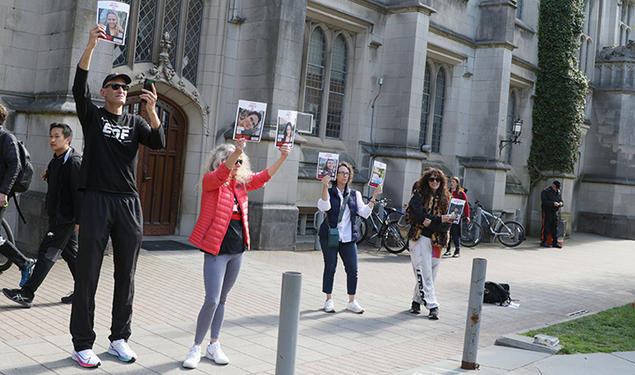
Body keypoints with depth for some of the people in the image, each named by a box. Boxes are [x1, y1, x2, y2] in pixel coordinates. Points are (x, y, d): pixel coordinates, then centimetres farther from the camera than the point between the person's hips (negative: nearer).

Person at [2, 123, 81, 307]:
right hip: (57, 216, 10)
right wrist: (49, 177, 7)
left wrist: (79, 219, -22)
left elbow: (78, 191, -19)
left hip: (65, 217, -10)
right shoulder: (56, 160, 14)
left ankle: (27, 294, -7)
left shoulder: (74, 162, -15)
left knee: (47, 253, -8)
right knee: (70, 253, 13)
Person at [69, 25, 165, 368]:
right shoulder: (92, 115, 8)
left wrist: (151, 109, -16)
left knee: (126, 276, 7)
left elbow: (158, 143, -2)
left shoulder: (136, 122, 14)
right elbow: (79, 85, -9)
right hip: (96, 200, -3)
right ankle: (82, 344, 6)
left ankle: (119, 339, 18)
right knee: (87, 276, -2)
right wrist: (91, 44, -18)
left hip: (129, 204, 3)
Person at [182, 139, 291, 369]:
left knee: (222, 300, 14)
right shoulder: (210, 181, -7)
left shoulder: (241, 183, 11)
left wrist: (282, 158, -2)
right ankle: (196, 347, 7)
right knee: (212, 300, -9)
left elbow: (263, 177, 11)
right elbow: (221, 172, -26)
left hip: (237, 250, 6)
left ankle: (214, 345, 24)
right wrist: (237, 151, -42)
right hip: (216, 249, -6)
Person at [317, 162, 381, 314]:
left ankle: (352, 301, 13)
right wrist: (325, 187, -26)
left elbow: (365, 213, 4)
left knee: (353, 270, -1)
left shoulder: (354, 194, 12)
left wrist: (374, 197, -2)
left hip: (348, 238, 3)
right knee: (330, 268, 3)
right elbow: (324, 207, -18)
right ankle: (329, 300, 17)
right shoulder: (329, 192, 2)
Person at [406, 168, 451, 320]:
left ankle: (417, 301, 20)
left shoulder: (445, 197, 10)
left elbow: (446, 221, 3)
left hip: (436, 240, 4)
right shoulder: (419, 194, 1)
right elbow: (418, 214, -13)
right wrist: (438, 219, -16)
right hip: (420, 238, -4)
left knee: (431, 274, 5)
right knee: (424, 273, -8)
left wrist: (431, 222, -13)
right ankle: (432, 306, -6)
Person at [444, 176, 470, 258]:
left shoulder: (461, 193, 0)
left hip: (456, 216, -5)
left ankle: (457, 251, 2)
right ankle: (448, 250, 14)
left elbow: (466, 205, -2)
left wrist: (467, 216, -9)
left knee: (455, 234, -6)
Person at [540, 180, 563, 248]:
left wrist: (561, 203, -7)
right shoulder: (545, 191, -7)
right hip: (547, 212, -6)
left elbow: (561, 200, 17)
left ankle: (555, 242, 9)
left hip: (555, 212, 7)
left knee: (555, 227, 5)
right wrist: (553, 203, -27)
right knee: (545, 227, -5)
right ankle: (543, 242, 1)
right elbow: (544, 201, -17)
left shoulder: (558, 192, 15)